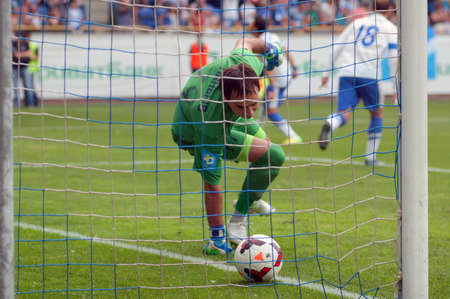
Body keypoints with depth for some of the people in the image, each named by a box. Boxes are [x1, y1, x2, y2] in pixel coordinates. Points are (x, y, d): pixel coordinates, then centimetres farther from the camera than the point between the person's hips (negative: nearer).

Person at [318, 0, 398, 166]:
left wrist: (327, 73, 21)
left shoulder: (357, 23, 22)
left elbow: (336, 48, 18)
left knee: (343, 114, -5)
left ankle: (329, 125, -41)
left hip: (346, 73, 2)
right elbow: (394, 58, 4)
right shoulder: (389, 28, 11)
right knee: (377, 114, 17)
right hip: (368, 75, -2)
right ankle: (370, 157, 17)